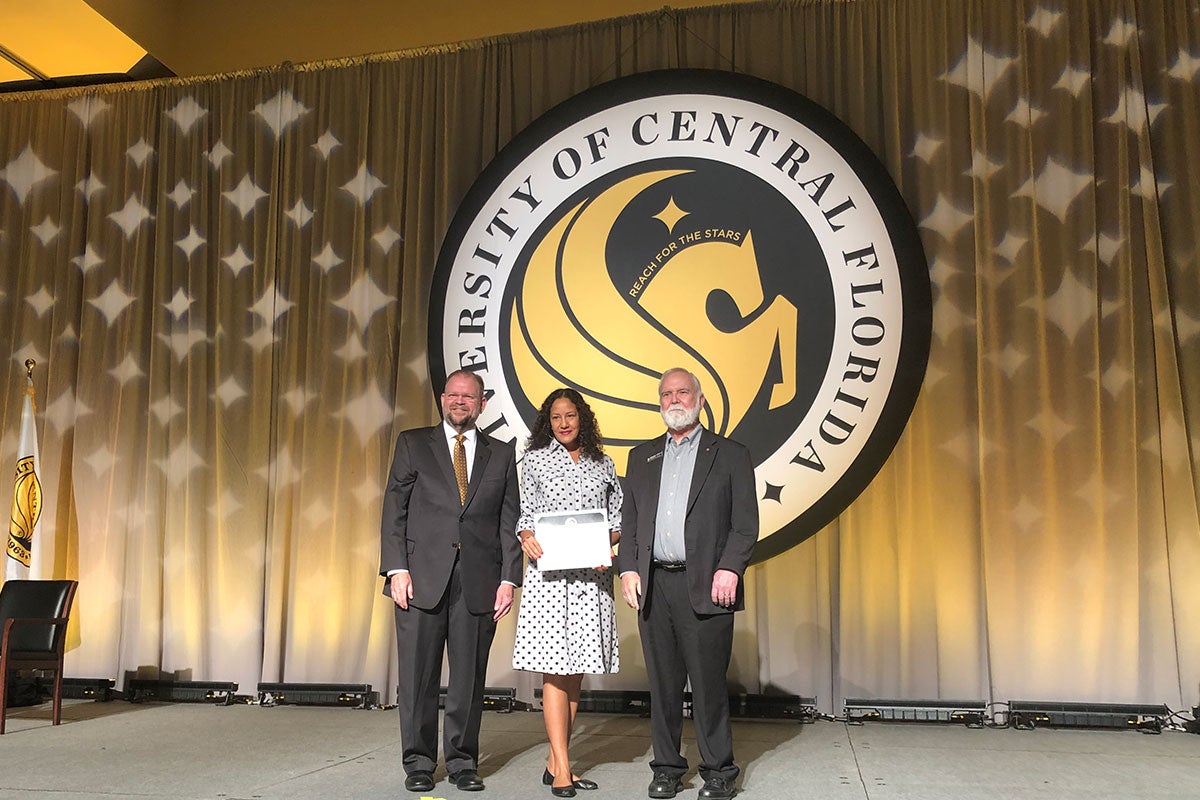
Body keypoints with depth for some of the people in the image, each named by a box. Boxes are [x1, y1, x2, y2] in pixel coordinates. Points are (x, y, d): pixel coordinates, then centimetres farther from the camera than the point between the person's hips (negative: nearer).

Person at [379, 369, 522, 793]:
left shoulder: (501, 455, 13)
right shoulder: (413, 443, 10)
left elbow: (509, 521, 9)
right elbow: (394, 510, 4)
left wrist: (508, 578, 0)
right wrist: (397, 568, -6)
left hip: (479, 581, 1)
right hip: (423, 576, -1)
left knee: (470, 676, 6)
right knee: (418, 675, 4)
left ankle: (463, 762, 18)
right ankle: (418, 763, 16)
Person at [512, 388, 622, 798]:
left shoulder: (603, 465, 12)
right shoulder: (535, 460, 7)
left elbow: (618, 518, 13)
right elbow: (525, 513, 6)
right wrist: (528, 539, -14)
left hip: (591, 575, 3)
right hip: (549, 573, -3)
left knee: (575, 671, 6)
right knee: (555, 670, -7)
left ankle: (556, 761, 15)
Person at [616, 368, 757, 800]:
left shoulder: (730, 455, 7)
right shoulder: (642, 456, 17)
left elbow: (746, 524, 1)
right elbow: (628, 520, 15)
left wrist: (729, 569, -12)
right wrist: (628, 569, 3)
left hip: (705, 587, -3)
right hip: (653, 585, 4)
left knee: (708, 683, -1)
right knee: (663, 683, 8)